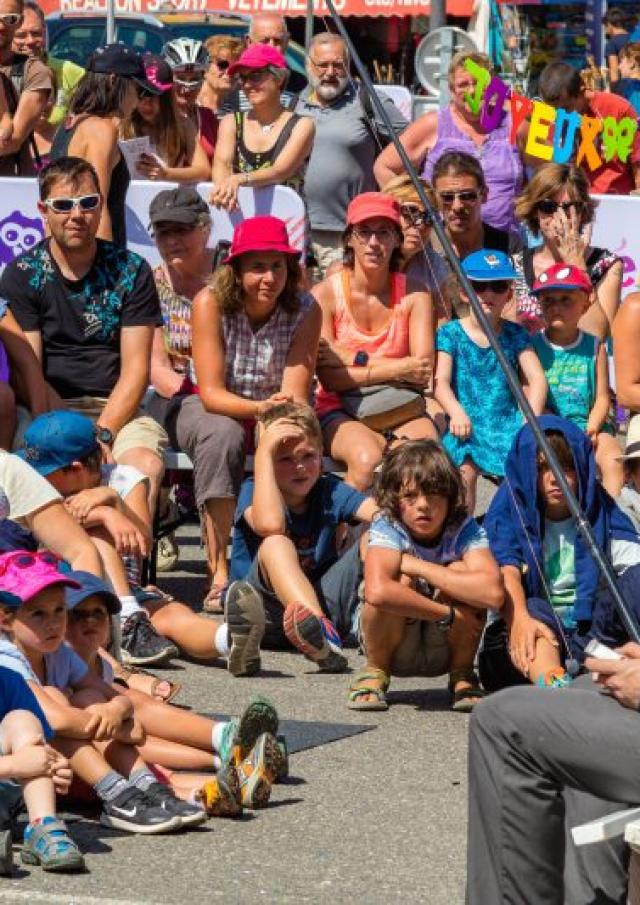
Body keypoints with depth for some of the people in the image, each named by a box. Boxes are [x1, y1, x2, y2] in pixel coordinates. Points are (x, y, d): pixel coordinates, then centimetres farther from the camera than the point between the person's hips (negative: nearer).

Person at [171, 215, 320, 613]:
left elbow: (295, 397, -20)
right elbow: (211, 394, -25)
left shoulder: (305, 309, -14)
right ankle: (220, 570, -37)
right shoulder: (211, 302, -20)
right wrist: (260, 408, -44)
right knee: (224, 435, -37)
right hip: (206, 409, -2)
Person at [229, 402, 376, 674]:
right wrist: (263, 454, -20)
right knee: (276, 544, -31)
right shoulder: (252, 490, -1)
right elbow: (269, 525, -25)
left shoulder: (329, 491, 8)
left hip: (321, 601, 3)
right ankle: (324, 640, -57)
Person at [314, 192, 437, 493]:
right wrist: (396, 369, -15)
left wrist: (354, 360, -13)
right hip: (340, 412, -2)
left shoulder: (413, 293, 3)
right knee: (368, 458, -35)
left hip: (401, 411, 2)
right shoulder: (326, 294, -3)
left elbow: (423, 371, -8)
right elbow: (329, 377, -11)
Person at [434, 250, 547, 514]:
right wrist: (457, 412, -26)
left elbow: (537, 379, 2)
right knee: (466, 468, -29)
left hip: (507, 421, 2)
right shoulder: (451, 333, 4)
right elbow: (441, 382, -6)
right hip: (467, 425, -2)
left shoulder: (515, 334, 11)